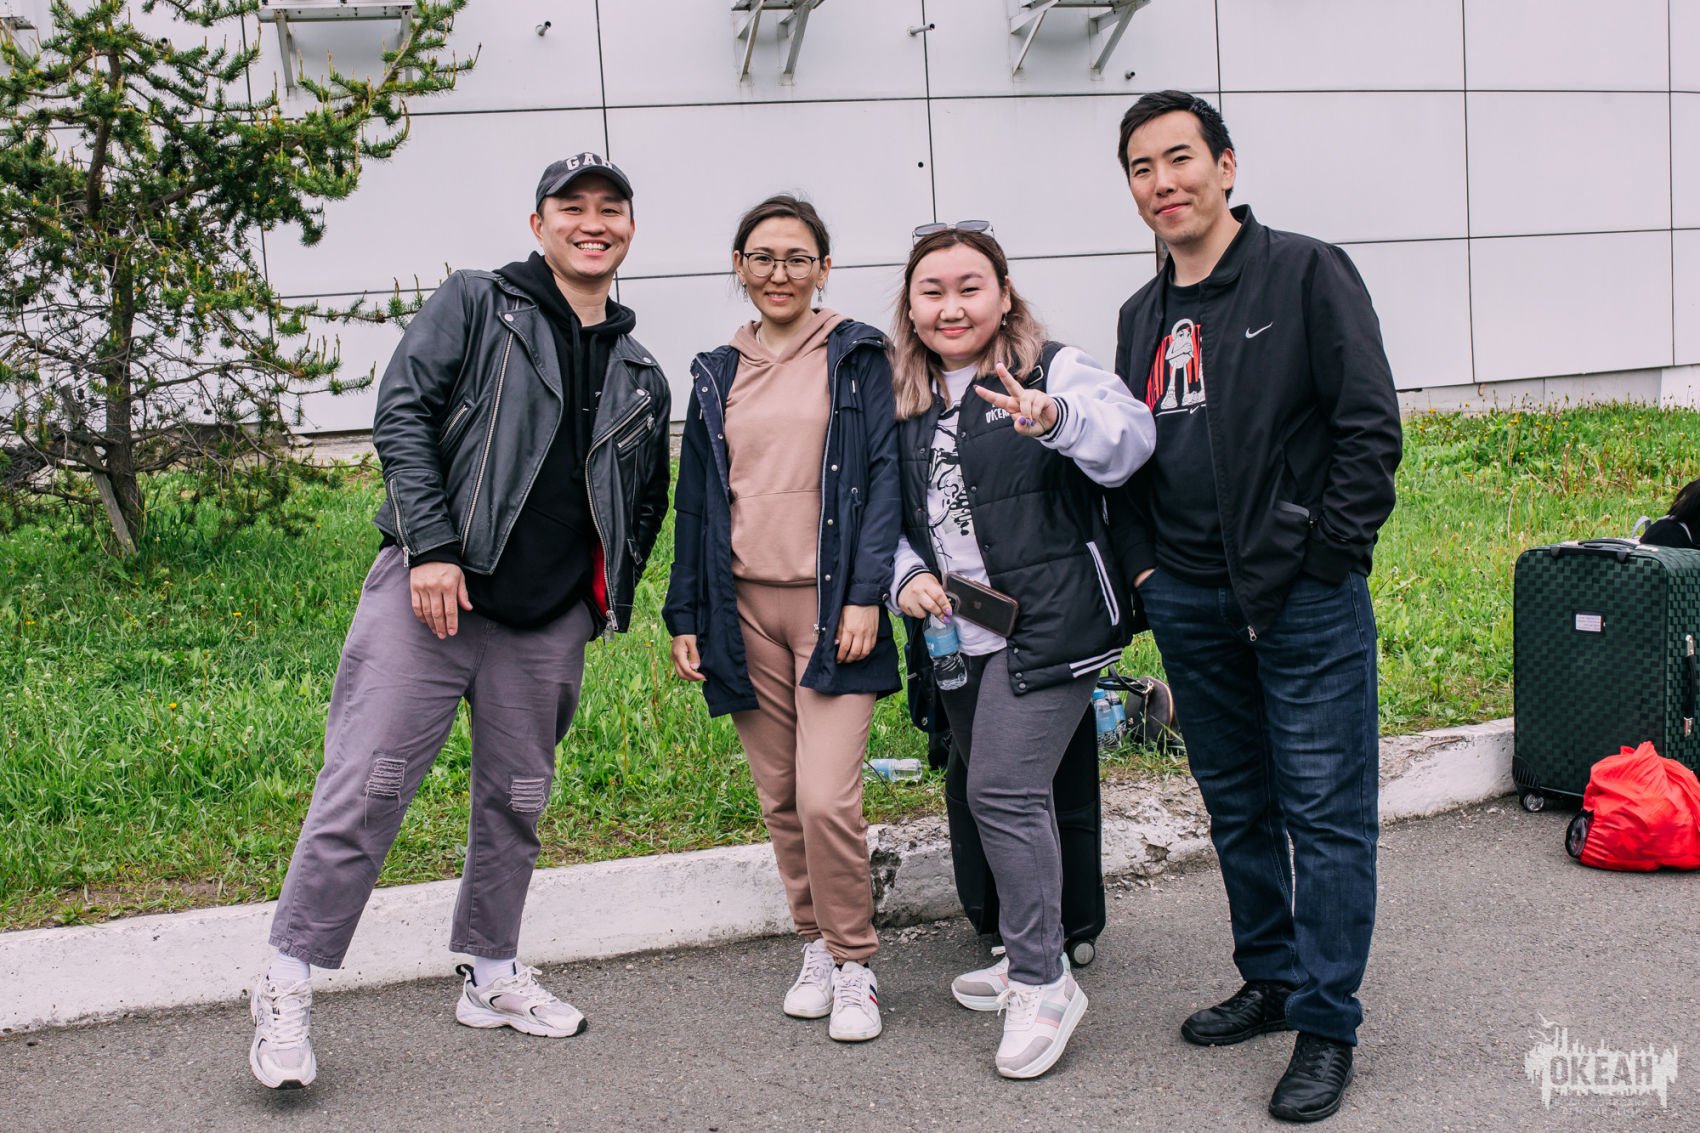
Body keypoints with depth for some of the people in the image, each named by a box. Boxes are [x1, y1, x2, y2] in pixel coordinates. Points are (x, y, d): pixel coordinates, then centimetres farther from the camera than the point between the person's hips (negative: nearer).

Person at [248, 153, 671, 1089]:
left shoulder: (640, 377, 16)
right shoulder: (475, 305, 2)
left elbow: (648, 502, 26)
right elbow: (402, 413, -8)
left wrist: (611, 595, 15)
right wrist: (432, 546, -17)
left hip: (548, 625, 5)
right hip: (432, 591, -5)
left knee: (518, 800, 13)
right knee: (365, 787, -7)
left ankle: (492, 975, 29)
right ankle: (286, 990, 4)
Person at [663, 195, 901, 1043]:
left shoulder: (857, 357, 3)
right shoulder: (716, 375, 13)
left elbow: (883, 476, -4)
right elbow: (695, 502, 15)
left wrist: (866, 593, -13)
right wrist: (685, 616, 11)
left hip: (830, 603, -4)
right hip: (744, 608, 4)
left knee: (827, 799, -12)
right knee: (779, 799, 9)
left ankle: (854, 964, 6)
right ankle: (816, 948, 26)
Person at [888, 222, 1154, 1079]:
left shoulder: (1053, 370, -7)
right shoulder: (905, 403, 10)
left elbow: (1127, 438, -25)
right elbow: (889, 516, 17)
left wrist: (1056, 416, -45)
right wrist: (906, 575, -3)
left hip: (1048, 625, -7)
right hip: (958, 634, 7)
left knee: (1004, 794, -13)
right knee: (992, 794, 15)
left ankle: (1042, 983, 2)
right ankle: (1028, 958, 32)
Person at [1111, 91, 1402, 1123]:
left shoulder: (1308, 274, -4)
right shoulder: (1144, 315, 15)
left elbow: (1371, 427, -9)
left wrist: (1329, 559, -12)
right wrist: (1145, 566, 9)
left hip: (1304, 600, -6)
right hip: (1191, 606, 6)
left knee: (1324, 812, -1)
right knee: (1237, 808, 15)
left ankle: (1328, 1024, 9)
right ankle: (1271, 979, 31)